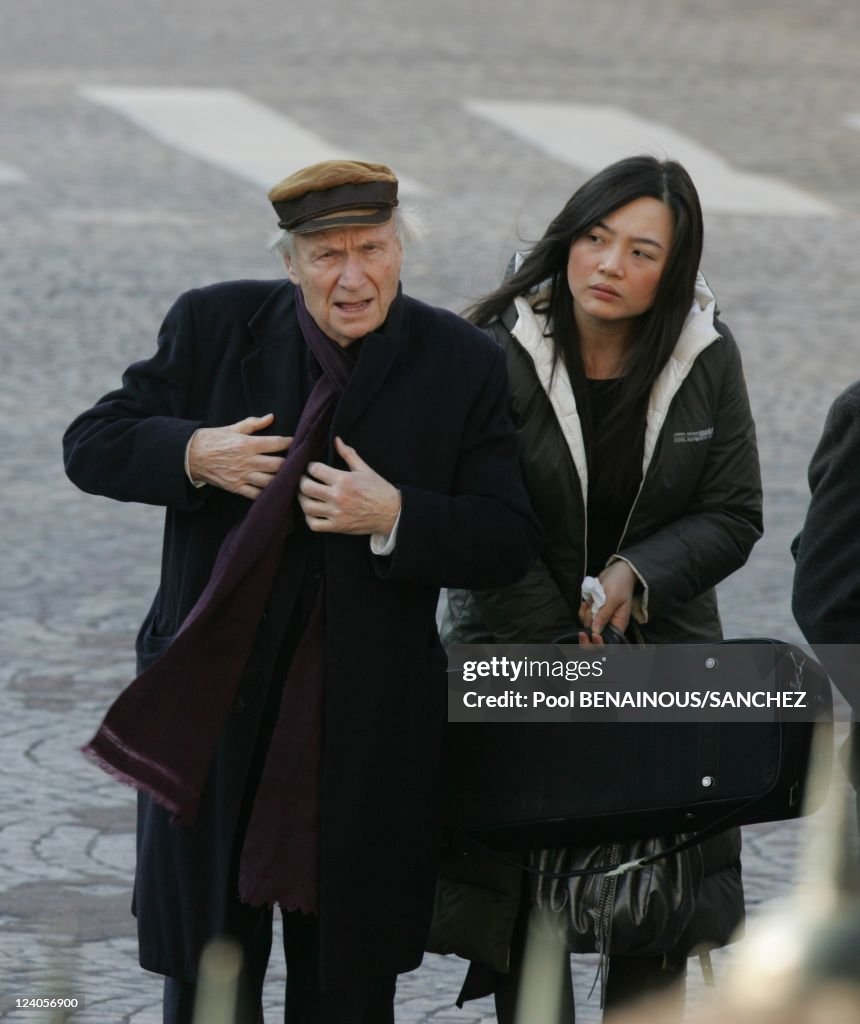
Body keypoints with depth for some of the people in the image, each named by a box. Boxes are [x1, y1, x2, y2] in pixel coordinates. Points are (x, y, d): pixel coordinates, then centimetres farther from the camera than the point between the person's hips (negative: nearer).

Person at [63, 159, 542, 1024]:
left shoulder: (461, 366, -3)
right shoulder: (212, 327, -1)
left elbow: (509, 542, -4)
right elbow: (91, 444, 3)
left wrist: (394, 519, -21)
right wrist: (193, 455, -16)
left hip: (370, 725, 0)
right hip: (213, 703, 0)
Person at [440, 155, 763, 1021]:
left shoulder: (705, 357, -2)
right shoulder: (500, 355, -12)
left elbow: (733, 516, 1)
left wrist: (637, 577, -15)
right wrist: (564, 649, -13)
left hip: (662, 645, 3)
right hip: (517, 649, -3)